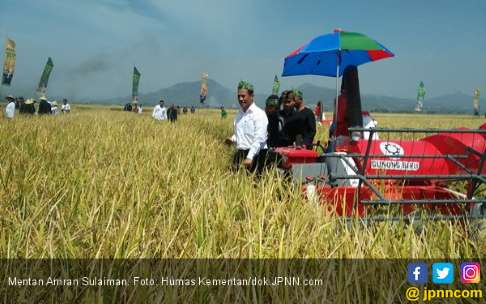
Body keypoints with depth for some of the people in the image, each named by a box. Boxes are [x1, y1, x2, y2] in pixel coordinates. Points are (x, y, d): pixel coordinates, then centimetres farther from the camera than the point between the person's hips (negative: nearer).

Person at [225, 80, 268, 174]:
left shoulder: (259, 114, -9)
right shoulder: (240, 114, 15)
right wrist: (233, 139, 6)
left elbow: (259, 139, -16)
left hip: (255, 154, -7)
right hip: (239, 153, 7)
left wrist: (249, 157, -23)